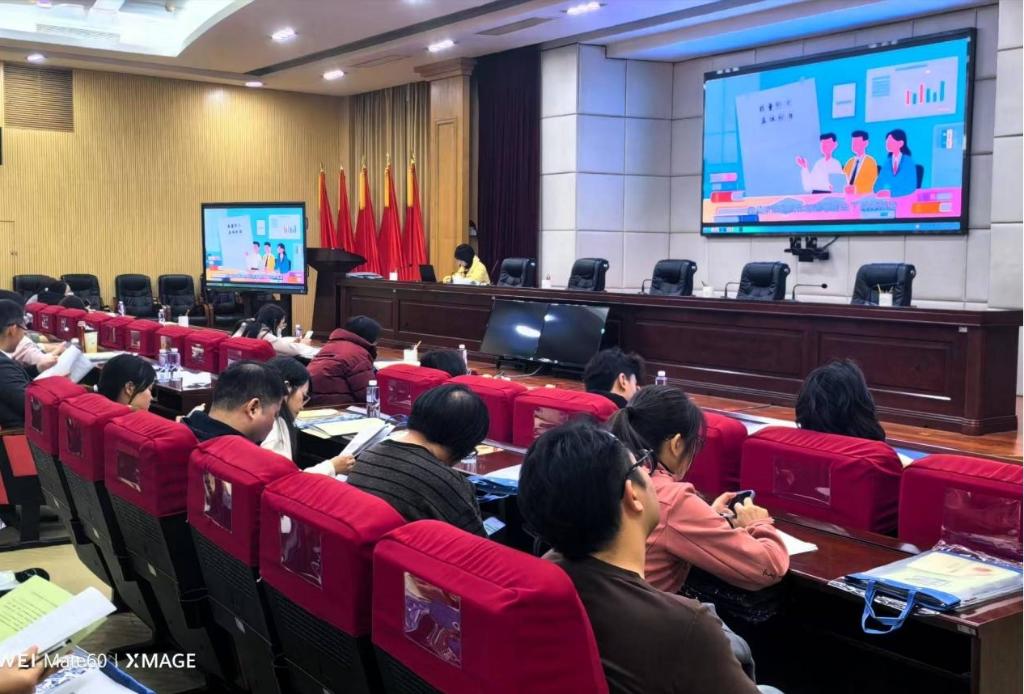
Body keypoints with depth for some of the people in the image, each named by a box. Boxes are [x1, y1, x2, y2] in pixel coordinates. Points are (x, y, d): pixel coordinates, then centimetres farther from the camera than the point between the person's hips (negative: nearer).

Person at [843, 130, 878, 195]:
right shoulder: (849, 162, 16)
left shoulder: (871, 161, 1)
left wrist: (856, 189, -17)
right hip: (848, 194, 4)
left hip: (863, 195, -4)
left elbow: (870, 183, -4)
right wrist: (845, 188, -9)